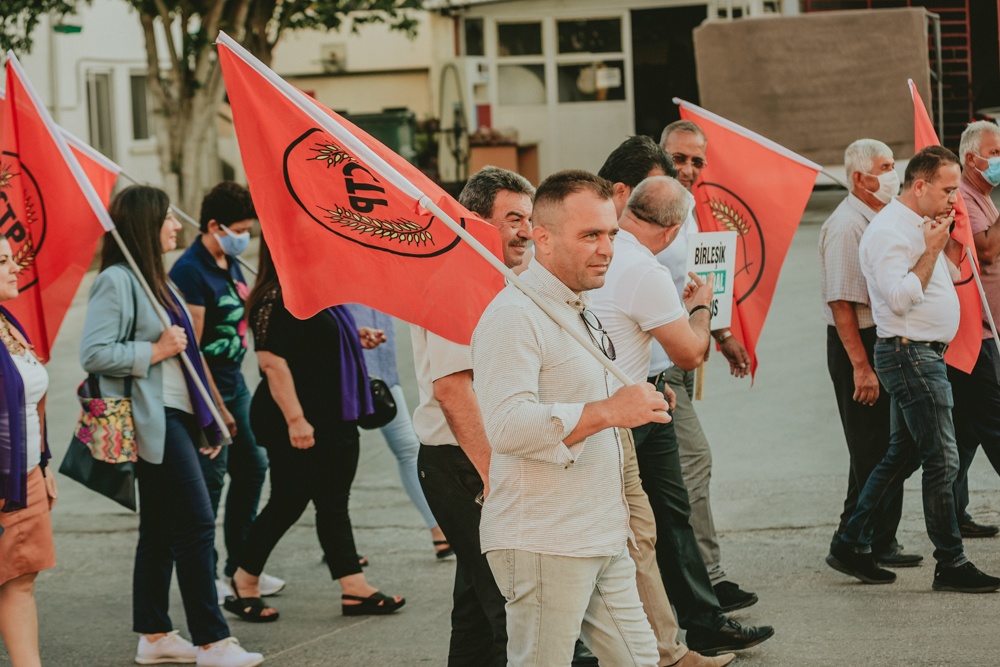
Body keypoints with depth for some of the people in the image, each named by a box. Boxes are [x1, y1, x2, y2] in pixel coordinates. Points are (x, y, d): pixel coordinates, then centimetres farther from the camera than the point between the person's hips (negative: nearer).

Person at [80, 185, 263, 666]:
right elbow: (94, 354, -21)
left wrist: (207, 421, 22)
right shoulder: (117, 281, -13)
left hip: (175, 418, 10)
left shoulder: (153, 280, 18)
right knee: (196, 525, -10)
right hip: (153, 422, -10)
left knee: (161, 529, 12)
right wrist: (155, 350, -17)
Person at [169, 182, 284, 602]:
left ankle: (240, 565, 26)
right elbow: (190, 347, -20)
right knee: (210, 481, -3)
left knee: (252, 468, 14)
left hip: (235, 384, 10)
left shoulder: (230, 265, 10)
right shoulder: (190, 271, -18)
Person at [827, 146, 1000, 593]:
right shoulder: (889, 230, -15)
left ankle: (851, 546, 19)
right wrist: (931, 250, -18)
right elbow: (899, 297, -24)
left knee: (902, 456, 13)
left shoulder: (920, 226, 16)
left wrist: (952, 239, 12)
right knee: (942, 461, -9)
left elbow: (953, 275, 25)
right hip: (909, 354, -10)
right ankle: (951, 565, -3)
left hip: (923, 356, 10)